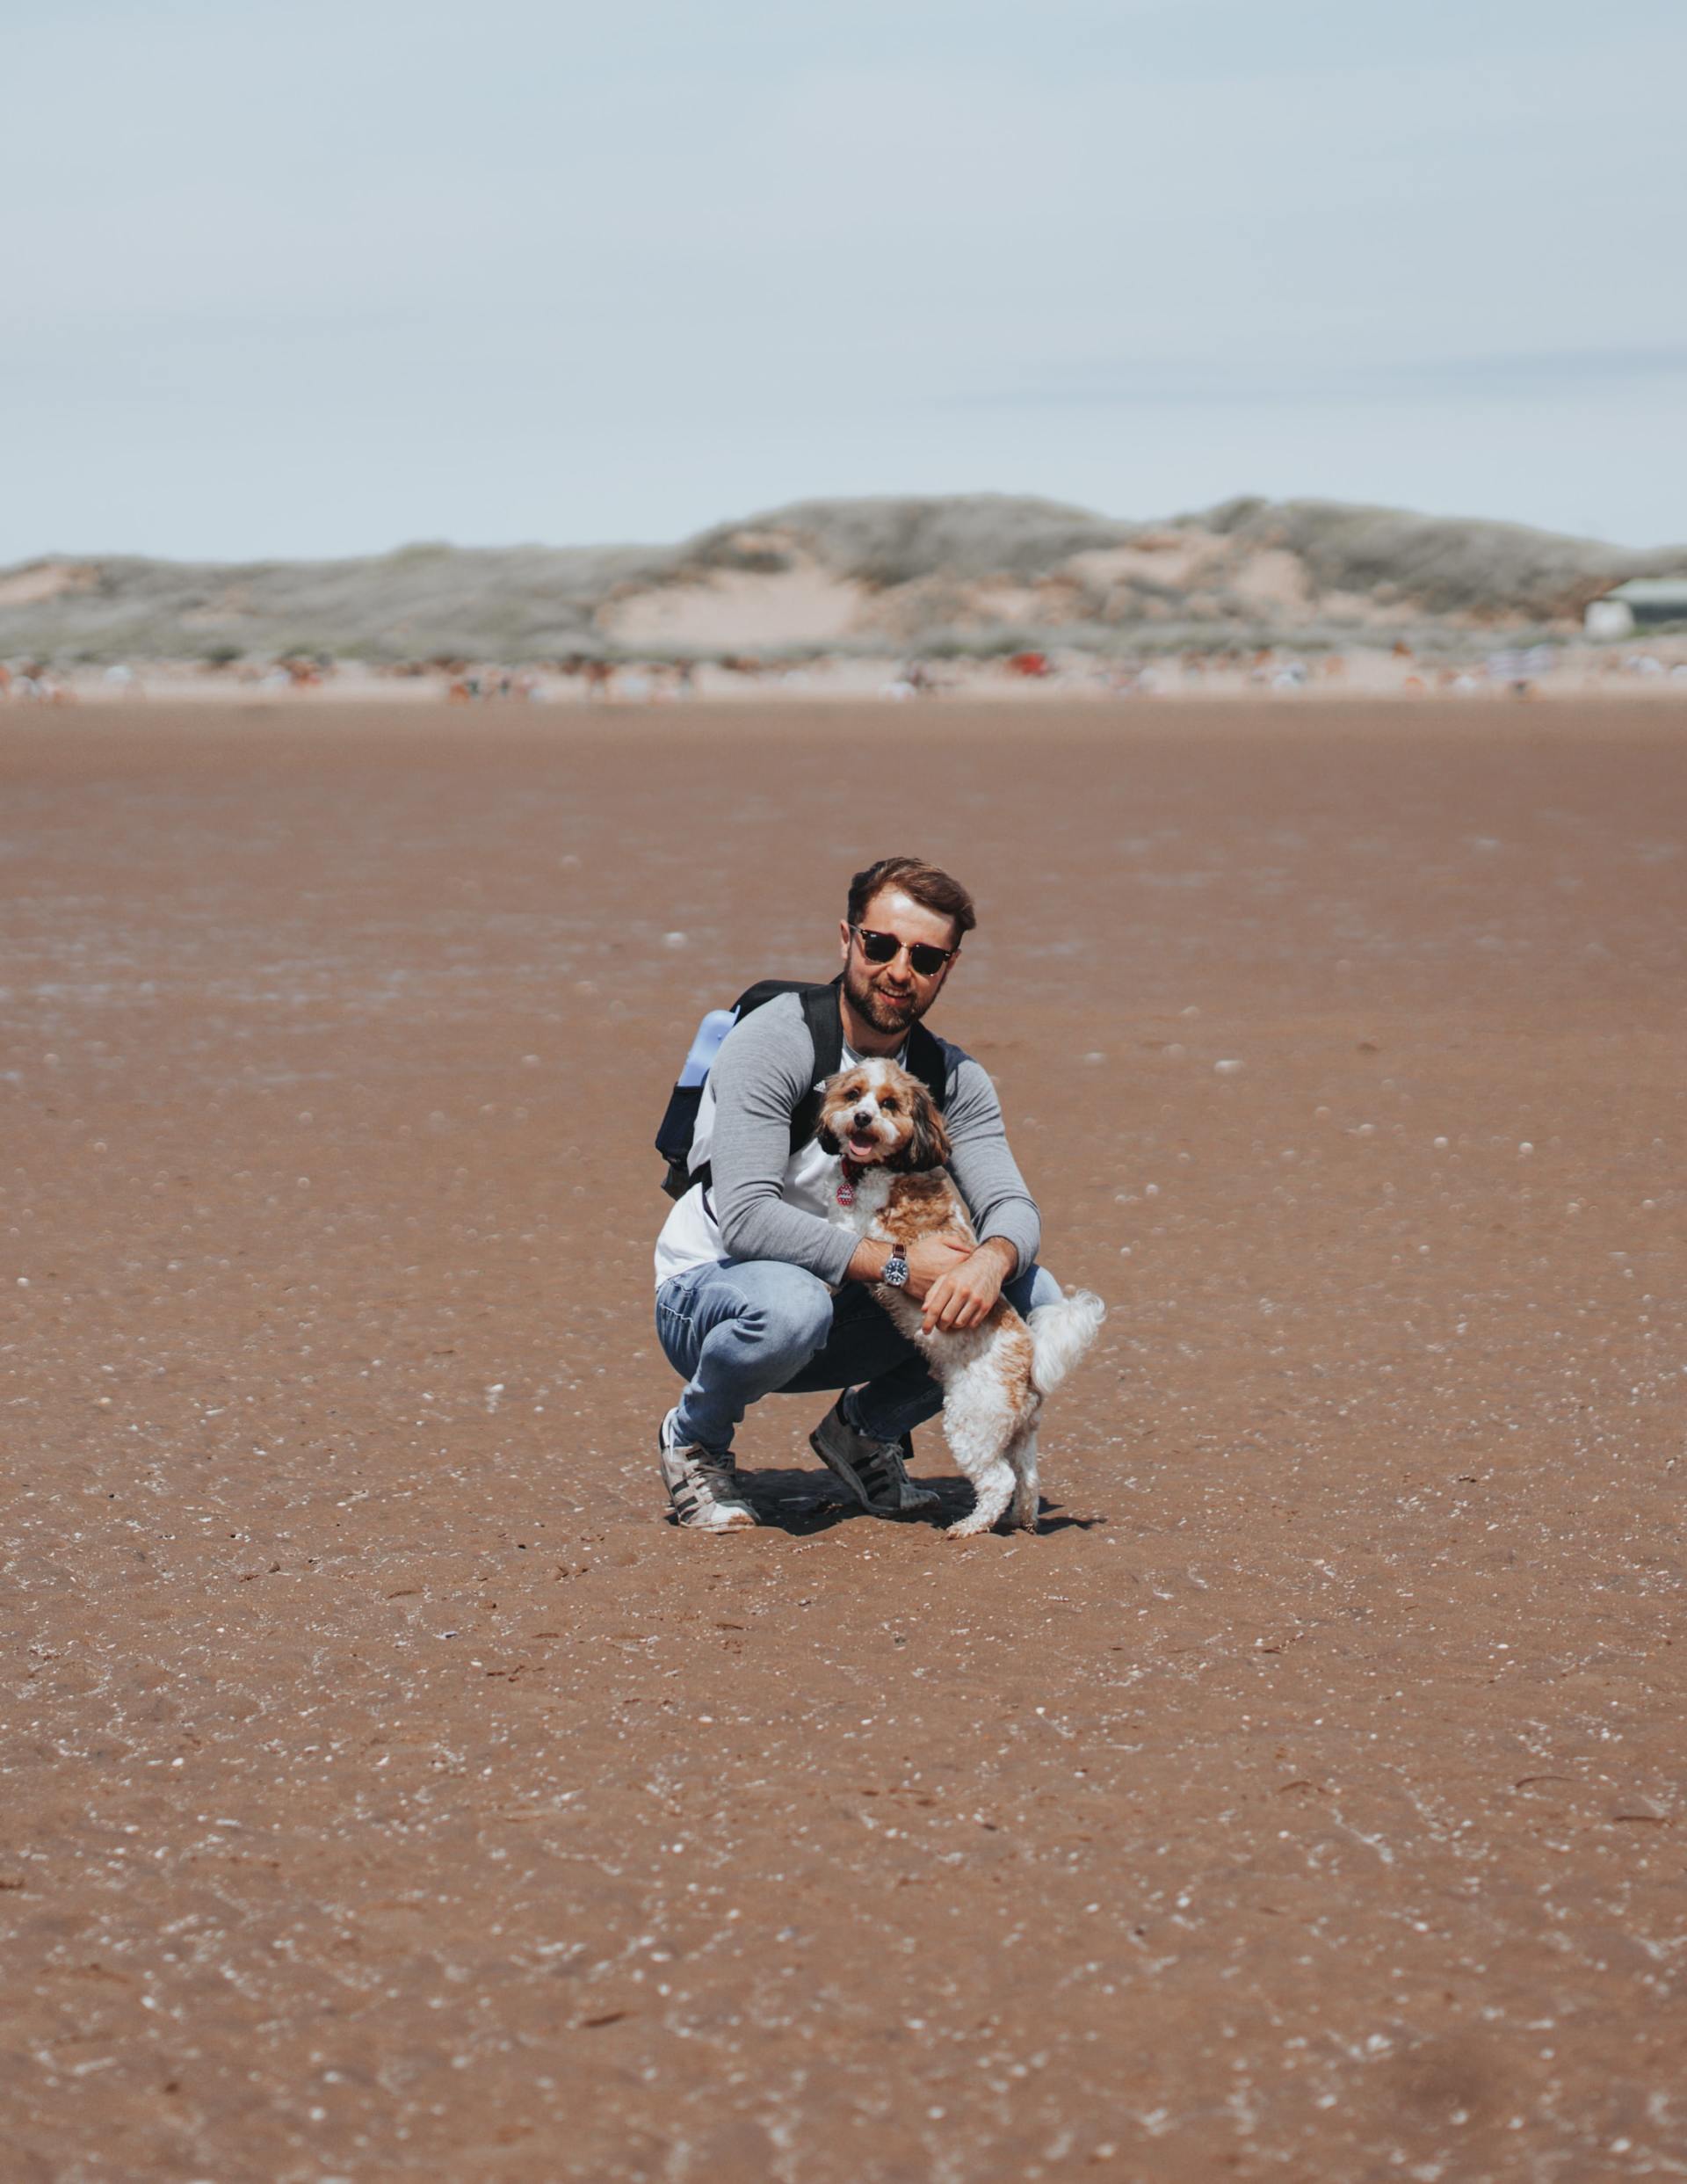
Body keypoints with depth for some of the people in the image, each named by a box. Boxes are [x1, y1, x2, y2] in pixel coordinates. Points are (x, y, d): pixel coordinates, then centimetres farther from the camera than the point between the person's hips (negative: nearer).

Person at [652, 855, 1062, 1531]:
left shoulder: (955, 1079, -1)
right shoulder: (772, 1043, -21)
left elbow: (1011, 1204, -11)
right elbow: (747, 1218, -30)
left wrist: (993, 1259, -36)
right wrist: (896, 1265, -34)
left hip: (846, 1311, 6)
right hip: (709, 1292, -5)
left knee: (1033, 1296, -12)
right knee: (791, 1304, -41)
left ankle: (866, 1428, 9)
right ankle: (693, 1437, -8)